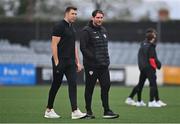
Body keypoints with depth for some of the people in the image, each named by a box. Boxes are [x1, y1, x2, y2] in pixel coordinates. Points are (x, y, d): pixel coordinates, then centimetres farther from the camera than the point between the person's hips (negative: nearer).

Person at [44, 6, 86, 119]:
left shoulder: (72, 28, 16)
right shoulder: (59, 27, -10)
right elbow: (54, 45, -14)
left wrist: (77, 62, 16)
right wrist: (56, 62, -19)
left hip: (70, 62, 7)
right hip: (60, 61, -7)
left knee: (73, 84, -6)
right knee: (56, 85, 3)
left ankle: (75, 111, -12)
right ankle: (49, 111, 16)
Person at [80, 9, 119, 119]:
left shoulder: (103, 30, 16)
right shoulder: (87, 31, -8)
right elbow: (83, 48, -15)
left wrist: (107, 59, 11)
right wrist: (94, 58, -18)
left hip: (104, 65, 6)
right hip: (91, 65, -6)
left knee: (106, 86, 1)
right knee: (89, 88, 2)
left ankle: (107, 111, 4)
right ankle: (89, 111, 10)